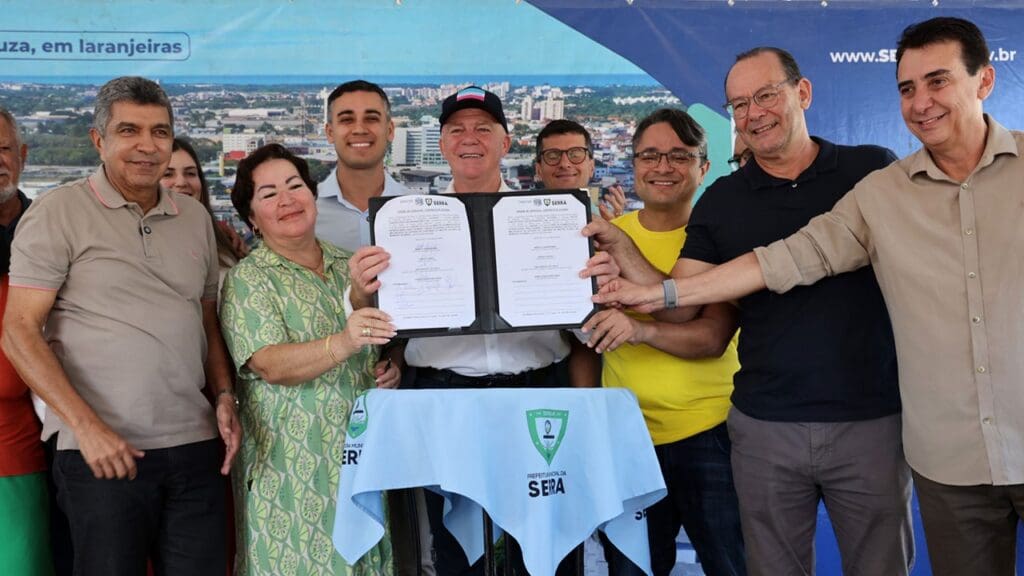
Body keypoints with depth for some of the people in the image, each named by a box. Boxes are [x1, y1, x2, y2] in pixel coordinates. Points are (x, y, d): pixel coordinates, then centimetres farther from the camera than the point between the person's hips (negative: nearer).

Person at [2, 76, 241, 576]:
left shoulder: (195, 218, 13)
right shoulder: (59, 212, -2)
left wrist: (224, 395, 3)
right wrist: (87, 427, -14)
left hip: (196, 447, 5)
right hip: (101, 453, -4)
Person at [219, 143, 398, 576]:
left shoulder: (349, 266, 10)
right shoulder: (247, 280, -5)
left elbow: (384, 345, 20)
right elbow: (271, 364, -19)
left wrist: (392, 369, -3)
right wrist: (343, 343, -35)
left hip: (364, 456, 5)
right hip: (291, 467, -4)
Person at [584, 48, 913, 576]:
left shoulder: (874, 170, 1)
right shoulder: (721, 203, 5)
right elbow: (679, 305, 2)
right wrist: (618, 249, -13)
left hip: (873, 419, -1)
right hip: (765, 428, 1)